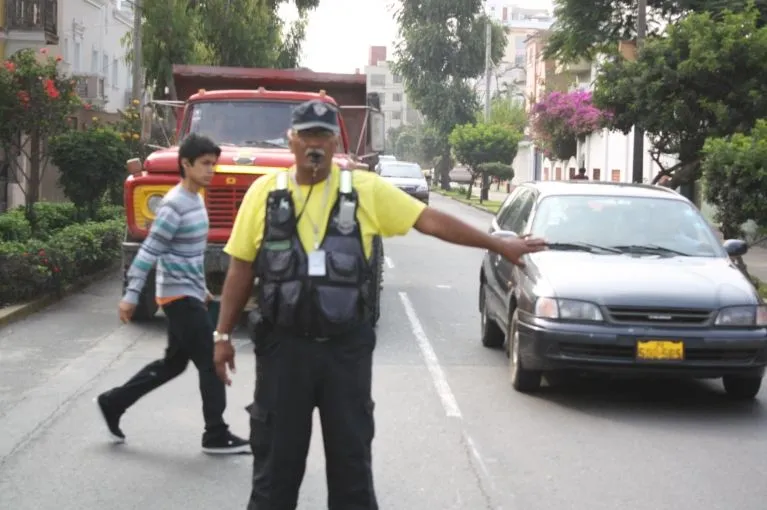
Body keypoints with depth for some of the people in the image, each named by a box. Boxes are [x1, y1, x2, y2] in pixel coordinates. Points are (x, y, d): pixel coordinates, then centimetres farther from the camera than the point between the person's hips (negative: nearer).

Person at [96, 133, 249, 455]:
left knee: (173, 362, 16)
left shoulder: (197, 200, 11)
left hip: (188, 294, 10)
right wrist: (131, 295, -22)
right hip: (180, 296, -9)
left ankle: (113, 403, 25)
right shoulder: (175, 205, -18)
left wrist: (202, 288, 26)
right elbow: (149, 251, -20)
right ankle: (216, 436, 4)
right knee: (211, 362, -5)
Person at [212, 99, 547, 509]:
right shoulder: (265, 192, 0)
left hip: (346, 345, 0)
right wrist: (223, 334, 3)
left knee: (351, 453, 10)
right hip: (283, 344, 0)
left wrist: (500, 246, -5)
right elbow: (241, 268, 4)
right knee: (276, 454, 9)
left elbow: (430, 220, -3)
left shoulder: (365, 189, -2)